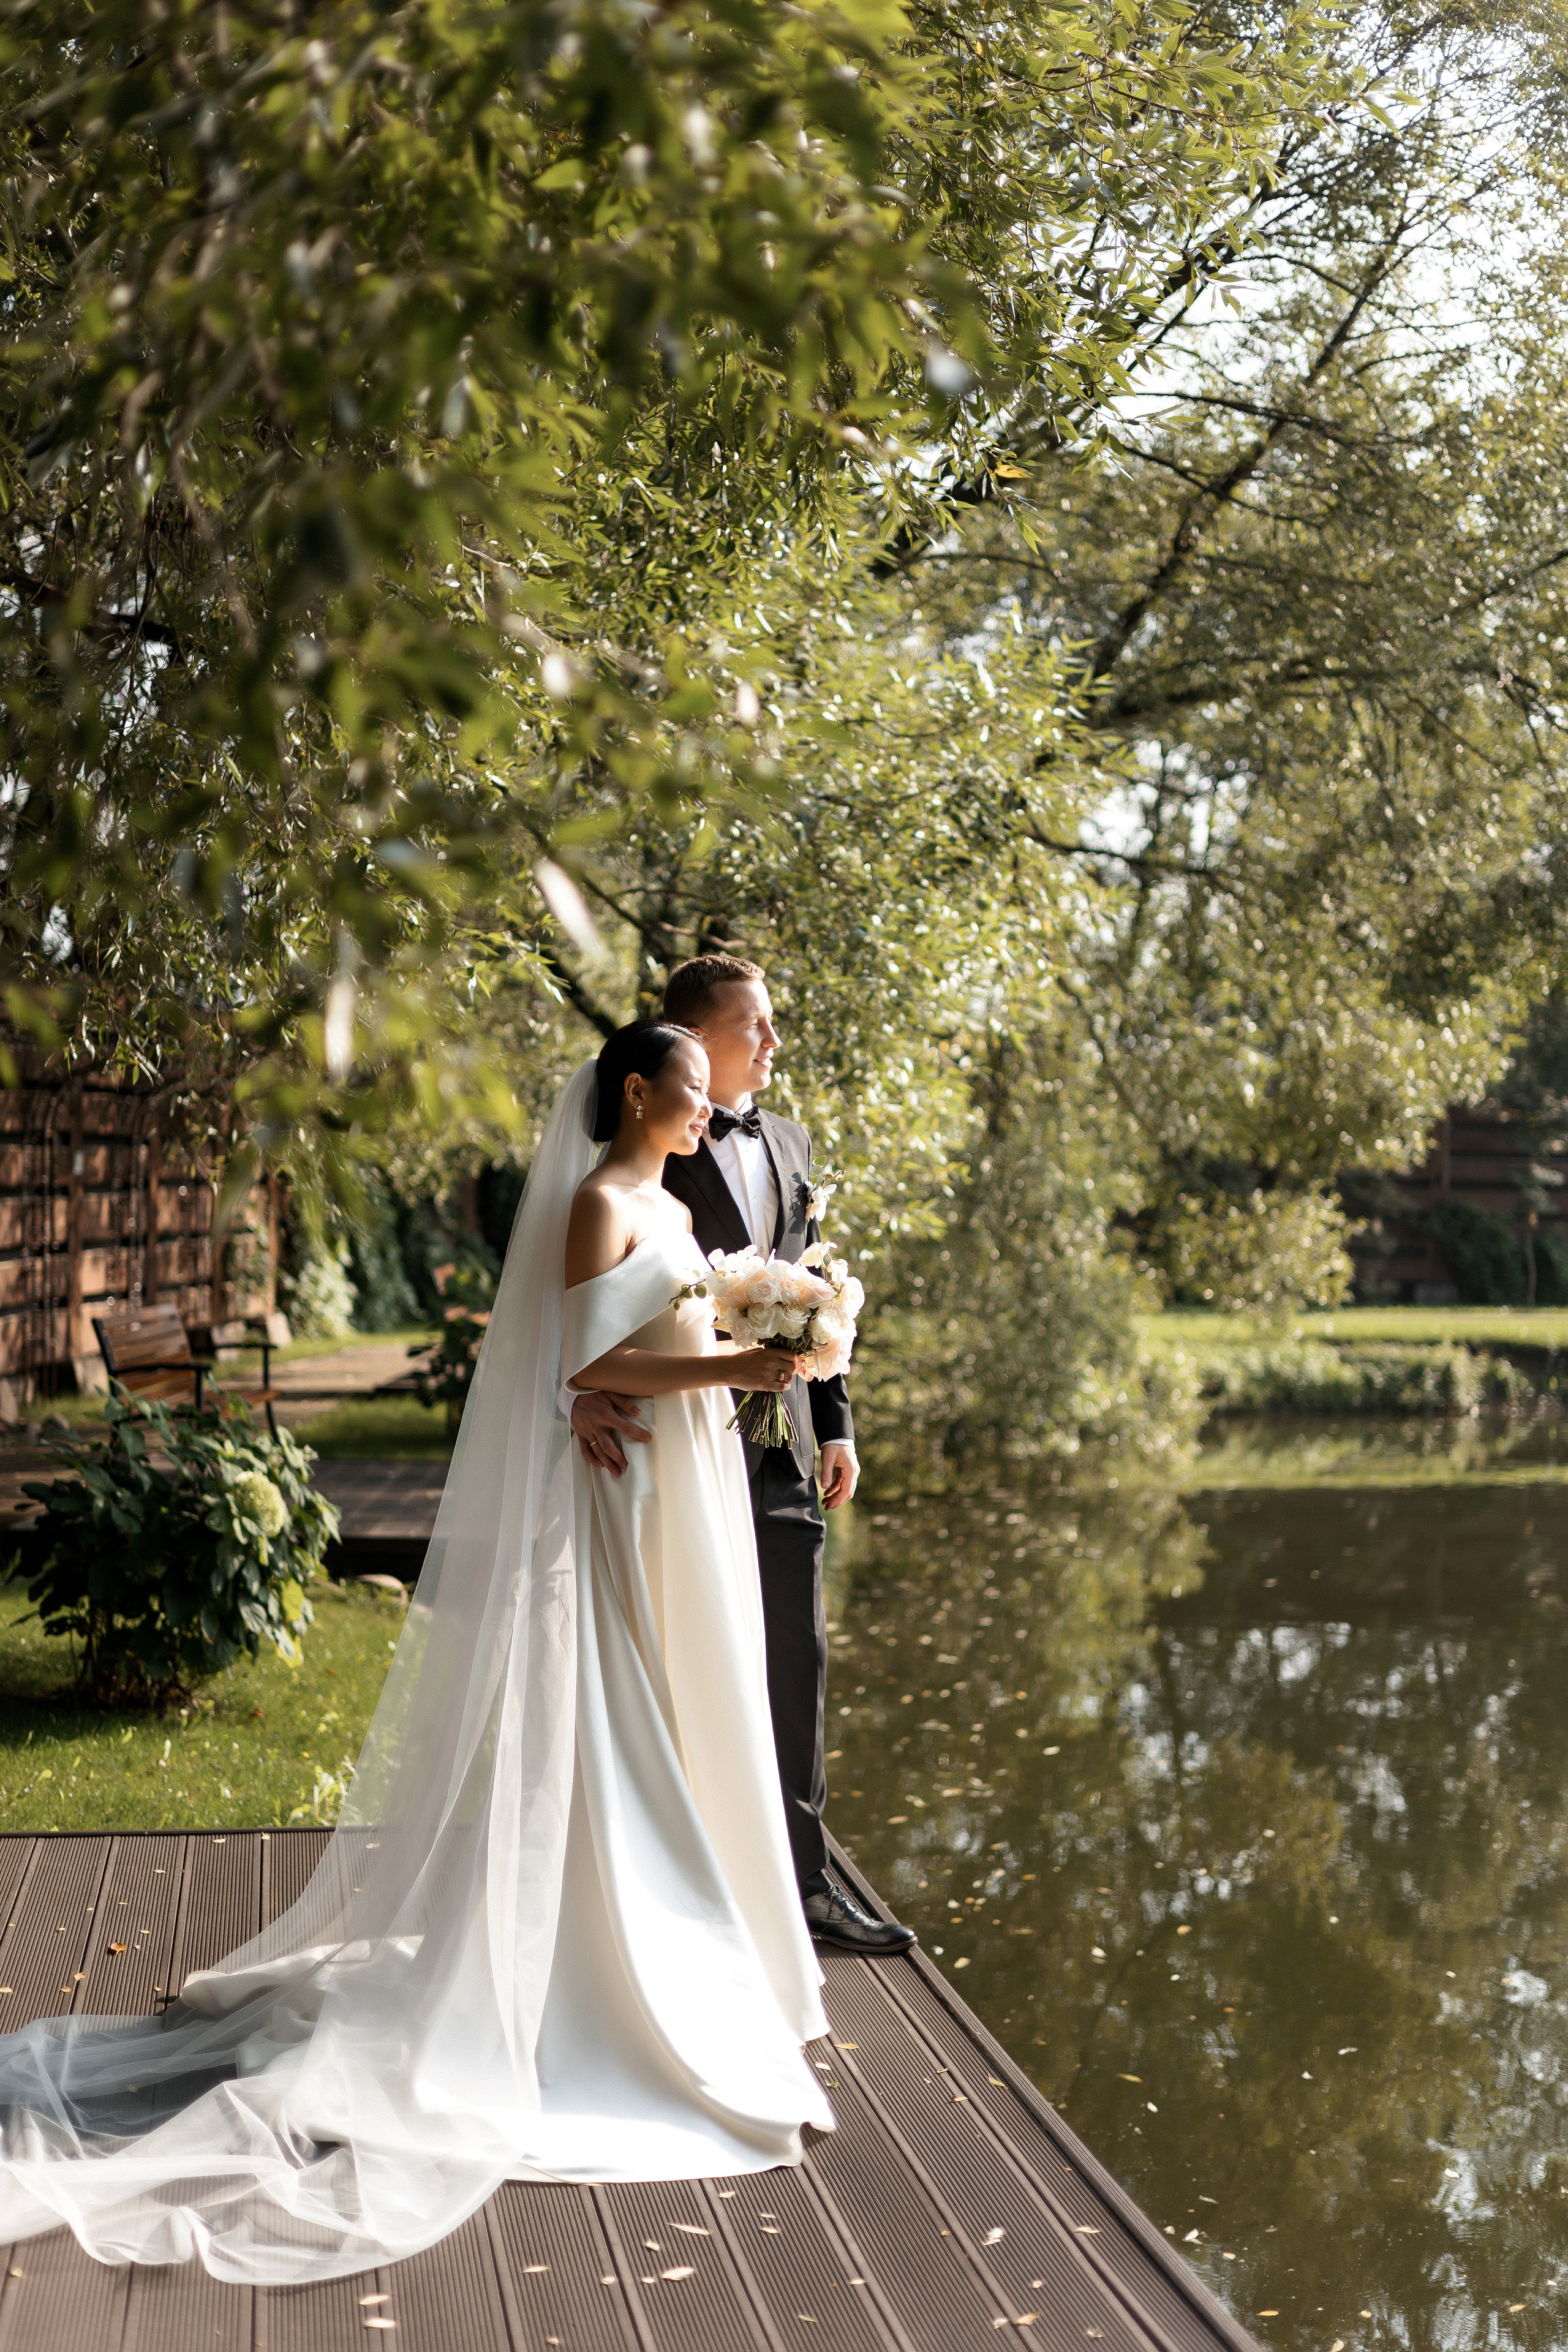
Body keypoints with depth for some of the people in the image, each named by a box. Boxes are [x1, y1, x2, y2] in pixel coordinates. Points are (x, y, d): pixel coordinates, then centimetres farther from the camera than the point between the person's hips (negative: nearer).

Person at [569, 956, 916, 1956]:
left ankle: (803, 1876, 19)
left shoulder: (790, 1143, 15)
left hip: (781, 1442, 6)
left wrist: (836, 1423, 13)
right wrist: (588, 1390, -31)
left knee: (797, 1659, 9)